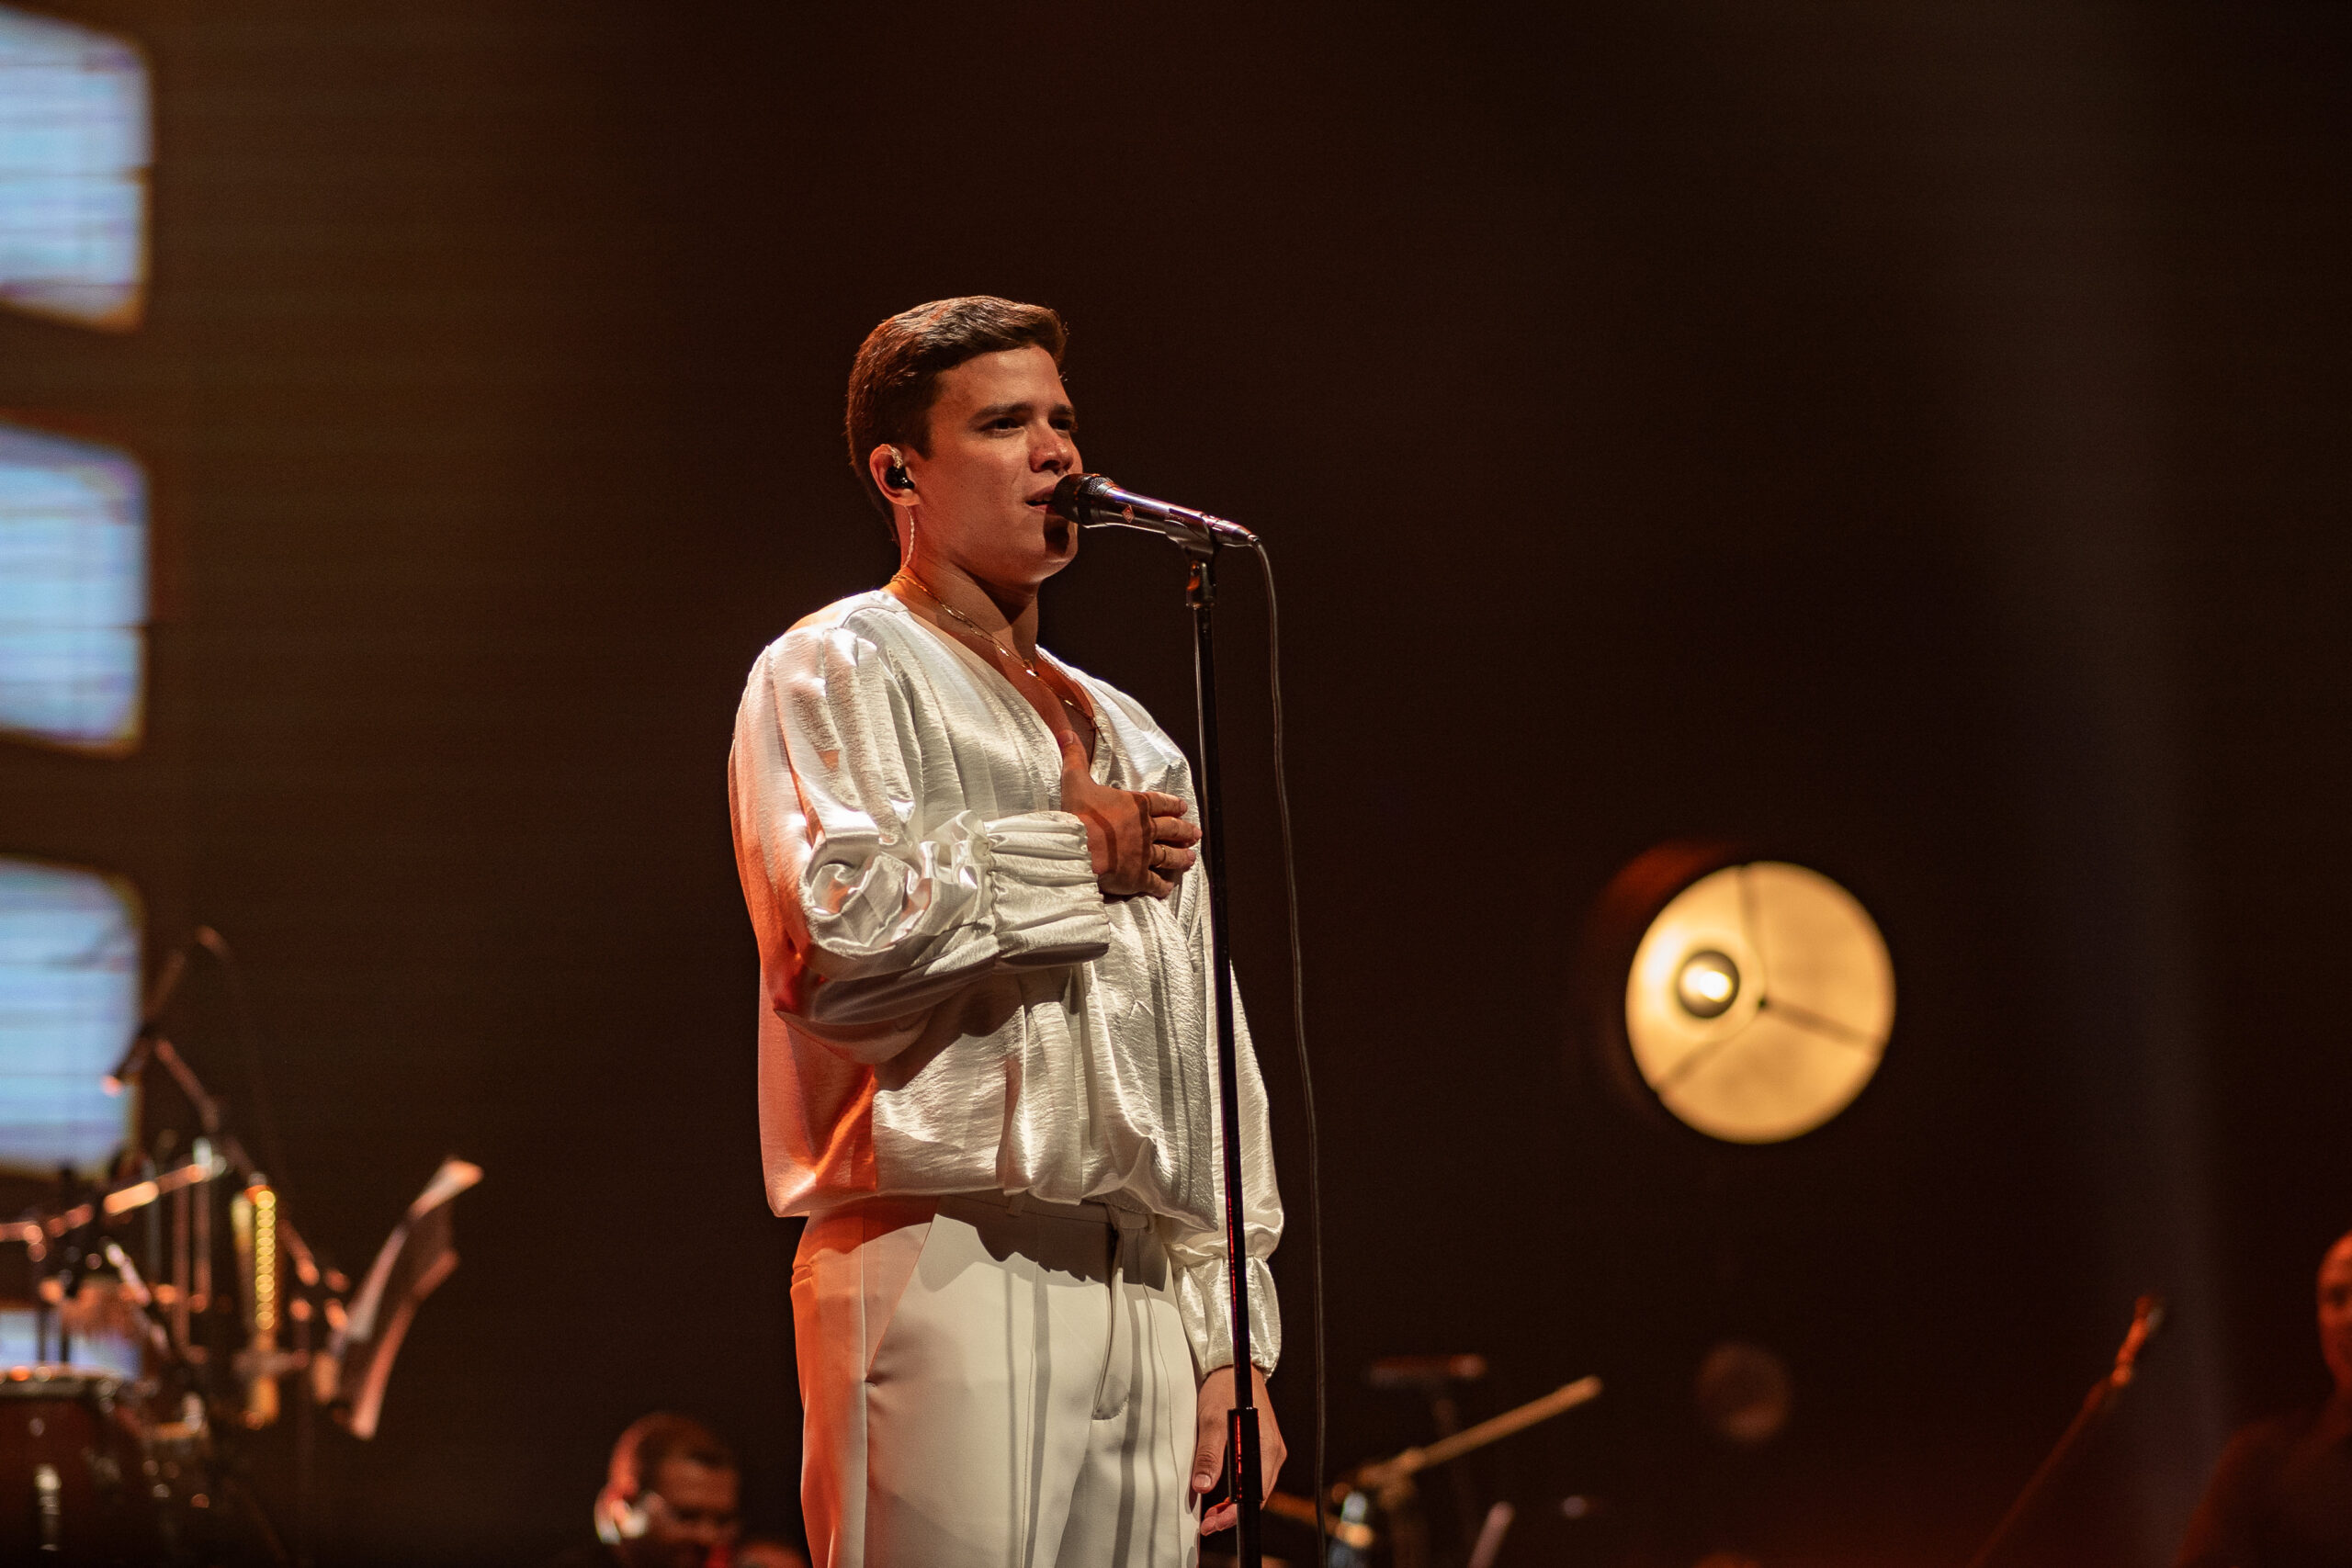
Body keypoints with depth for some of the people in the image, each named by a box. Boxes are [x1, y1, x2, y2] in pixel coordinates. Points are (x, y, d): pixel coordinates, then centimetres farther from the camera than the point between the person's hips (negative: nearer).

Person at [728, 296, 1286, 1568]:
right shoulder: (839, 672, 4)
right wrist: (1075, 852, -5)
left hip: (1147, 1291, 7)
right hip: (950, 1262, -7)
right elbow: (835, 928, -16)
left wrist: (1237, 1343, 16)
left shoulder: (1129, 740, 27)